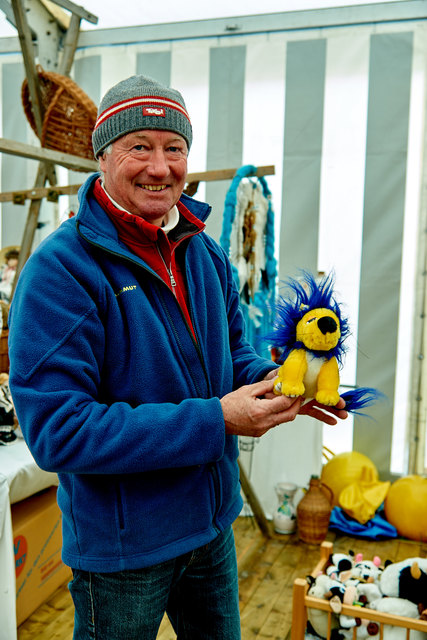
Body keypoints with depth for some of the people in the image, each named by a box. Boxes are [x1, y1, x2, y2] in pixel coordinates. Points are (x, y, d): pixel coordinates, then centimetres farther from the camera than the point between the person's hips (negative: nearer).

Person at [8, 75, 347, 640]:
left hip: (213, 524, 7)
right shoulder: (61, 269, -23)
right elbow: (57, 429, -28)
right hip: (121, 545, -6)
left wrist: (270, 382, -12)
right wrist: (216, 422, -30)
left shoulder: (206, 253, 1)